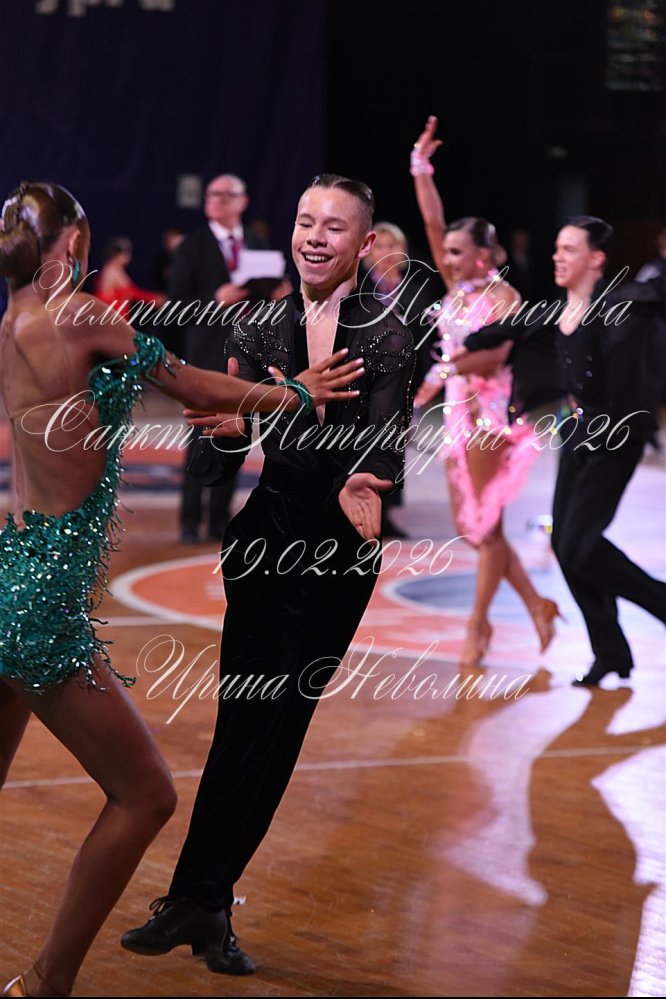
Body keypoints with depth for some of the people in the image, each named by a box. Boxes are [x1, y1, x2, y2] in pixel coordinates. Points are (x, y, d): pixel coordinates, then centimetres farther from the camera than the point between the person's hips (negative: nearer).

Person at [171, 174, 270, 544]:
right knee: (203, 438, -5)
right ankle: (191, 520, 2)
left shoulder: (258, 245, 11)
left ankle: (220, 519, 13)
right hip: (208, 354, -4)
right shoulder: (193, 246, -1)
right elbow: (178, 301, -7)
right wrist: (216, 300, -21)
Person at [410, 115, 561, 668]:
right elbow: (433, 223, 5)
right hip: (459, 410, 8)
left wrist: (445, 370, -32)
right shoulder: (457, 288, 8)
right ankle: (537, 605, 18)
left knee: (485, 522, -2)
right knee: (469, 523, 8)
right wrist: (422, 168, 0)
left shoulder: (503, 296, -10)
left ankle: (479, 622, 7)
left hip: (488, 410, -8)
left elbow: (495, 353, -24)